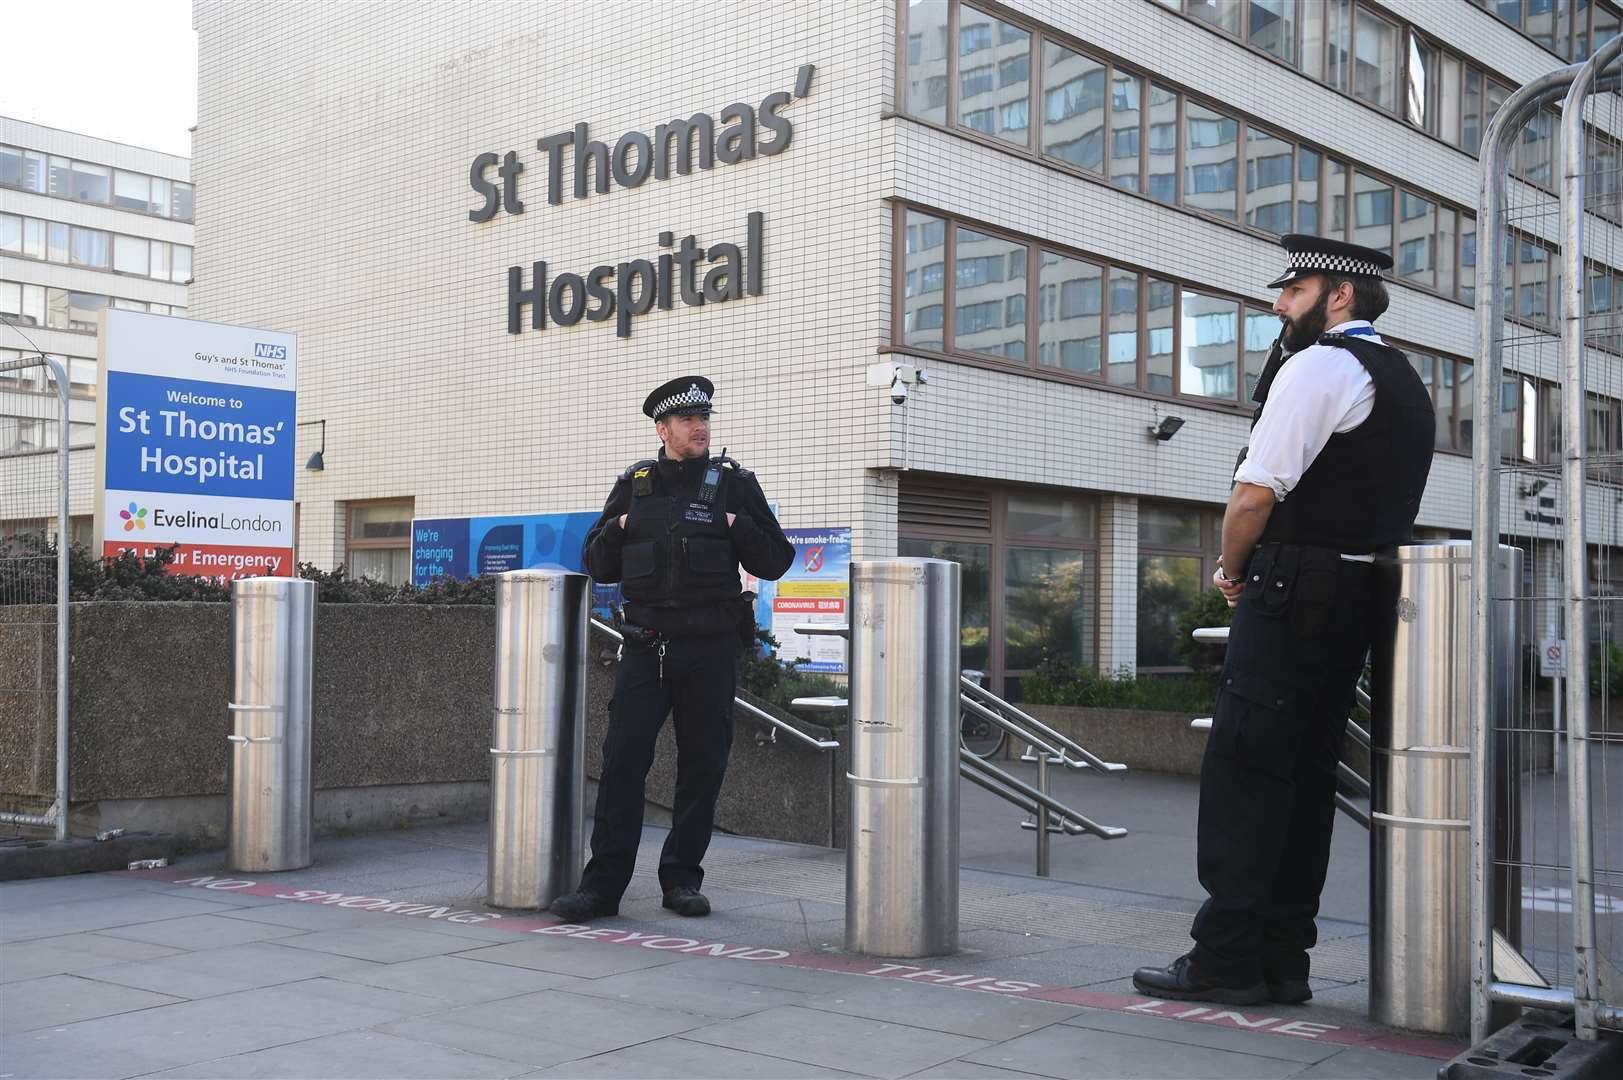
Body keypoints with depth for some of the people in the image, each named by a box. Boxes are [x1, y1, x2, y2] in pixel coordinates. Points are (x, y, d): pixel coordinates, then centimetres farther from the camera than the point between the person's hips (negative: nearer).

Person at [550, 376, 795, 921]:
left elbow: (776, 561, 2)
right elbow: (598, 566, 15)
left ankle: (682, 879, 17)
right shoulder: (633, 485, 10)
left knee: (702, 765, 4)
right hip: (646, 647, 1)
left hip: (711, 650, -1)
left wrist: (736, 525, -12)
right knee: (622, 760, -4)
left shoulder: (734, 483, 4)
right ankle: (603, 884, 1)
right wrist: (618, 528, -3)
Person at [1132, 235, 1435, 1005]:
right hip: (1359, 598, 9)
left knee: (1242, 774, -7)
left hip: (1293, 596, -9)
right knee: (1305, 777, 10)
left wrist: (1232, 571, 2)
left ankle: (1226, 958, -5)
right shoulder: (1404, 381, 21)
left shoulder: (1317, 365, -9)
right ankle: (1282, 957, 13)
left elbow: (1257, 492, -15)